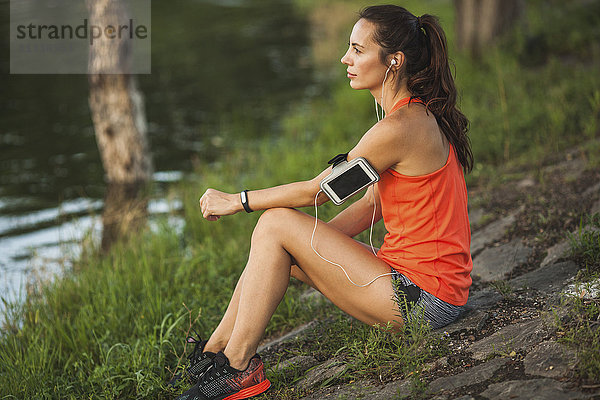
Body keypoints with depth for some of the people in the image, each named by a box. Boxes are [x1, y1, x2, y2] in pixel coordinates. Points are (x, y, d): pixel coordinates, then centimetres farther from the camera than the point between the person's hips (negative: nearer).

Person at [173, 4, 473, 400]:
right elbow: (371, 205, 15)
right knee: (281, 245, 10)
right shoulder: (422, 116, 11)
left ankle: (238, 368, -2)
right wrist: (309, 243, 10)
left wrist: (236, 201, 2)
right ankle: (214, 351, 17)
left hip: (423, 299, -9)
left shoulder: (400, 128, -20)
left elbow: (316, 191, -10)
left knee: (276, 224, -9)